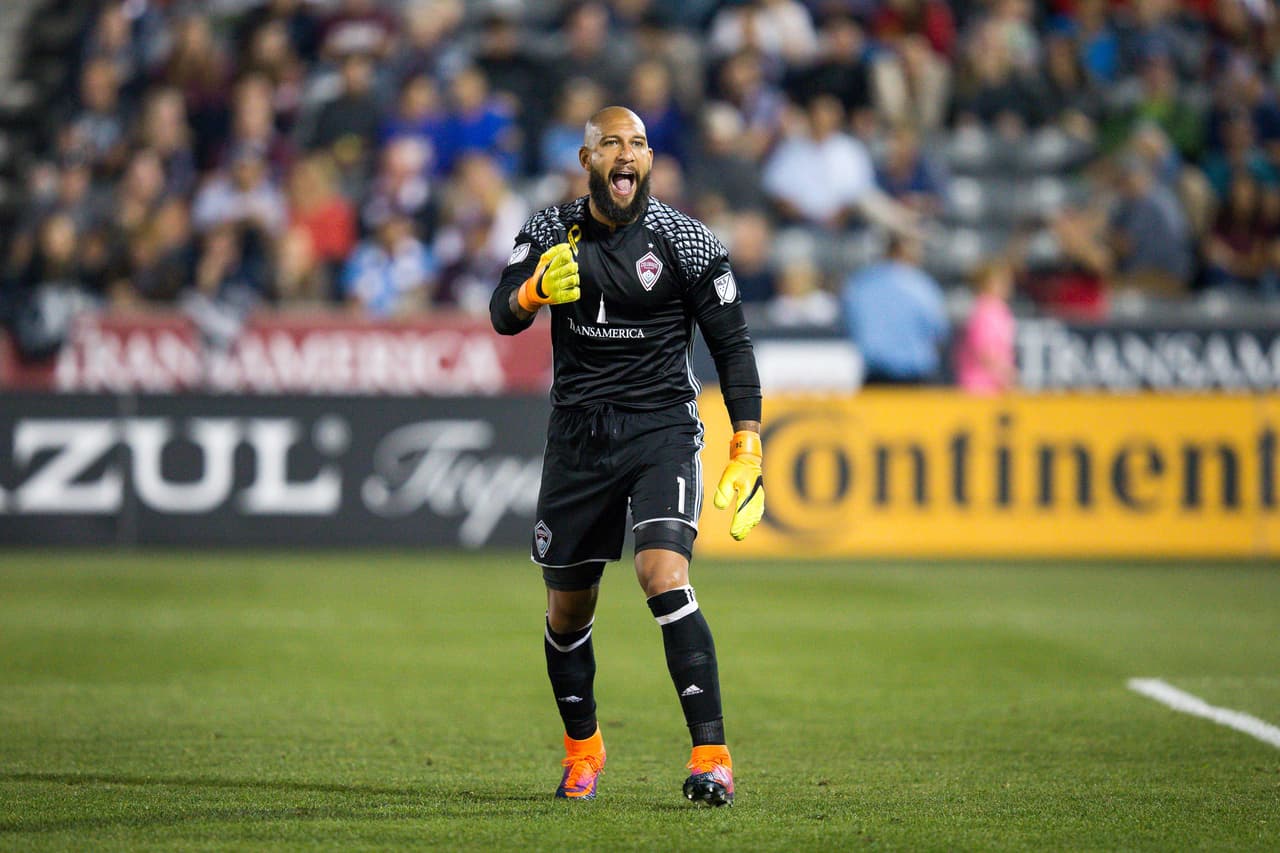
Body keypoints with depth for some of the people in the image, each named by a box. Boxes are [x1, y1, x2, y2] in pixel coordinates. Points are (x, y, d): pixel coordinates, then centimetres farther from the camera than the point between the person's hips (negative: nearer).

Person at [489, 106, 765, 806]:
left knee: (664, 578, -23)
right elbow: (502, 317, -4)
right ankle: (581, 748, 34)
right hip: (577, 431, 3)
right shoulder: (550, 233, 4)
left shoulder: (687, 242, -4)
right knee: (568, 608, 10)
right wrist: (537, 289, -27)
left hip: (662, 429, -3)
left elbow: (732, 346, 0)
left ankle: (711, 754, -25)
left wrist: (747, 452, -6)